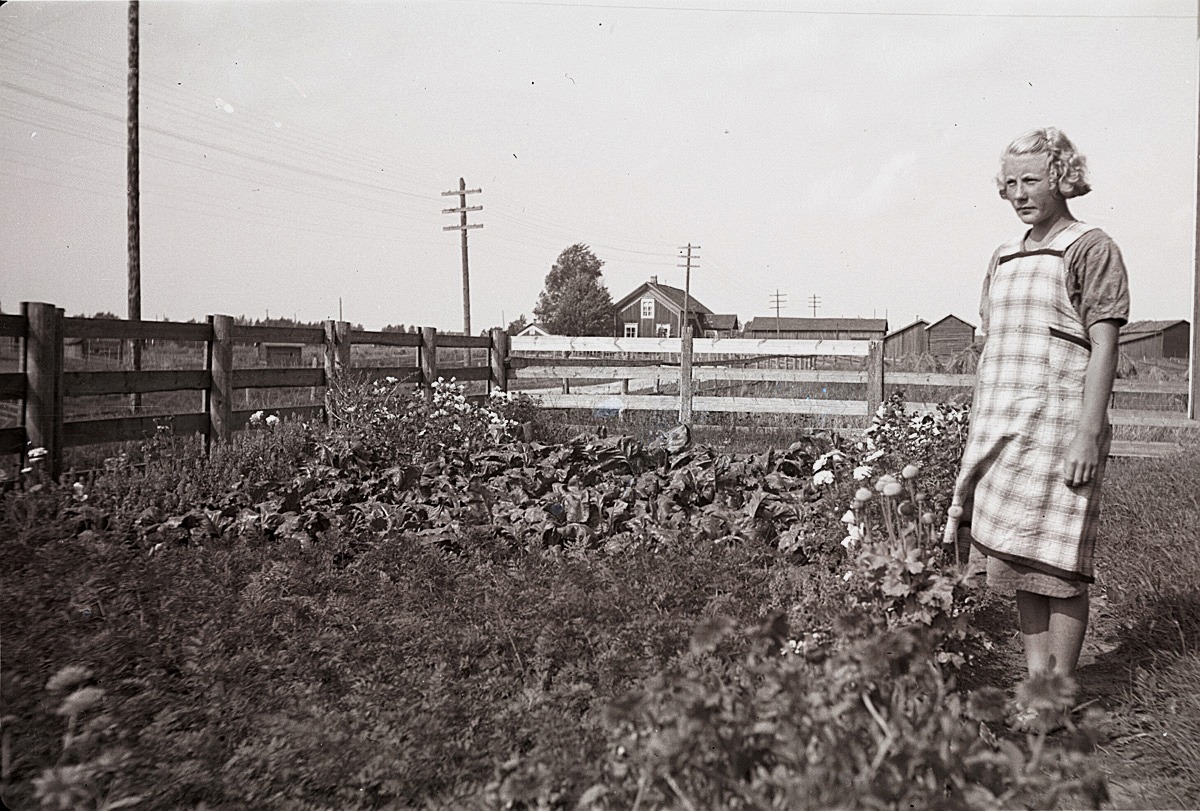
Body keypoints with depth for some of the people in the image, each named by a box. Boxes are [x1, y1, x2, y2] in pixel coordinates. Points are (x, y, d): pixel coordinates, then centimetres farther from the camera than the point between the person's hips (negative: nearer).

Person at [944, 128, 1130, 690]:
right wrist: (976, 431, 15)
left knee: (1057, 563, -4)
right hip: (999, 427, 7)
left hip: (1058, 428, -7)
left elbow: (1104, 348, -8)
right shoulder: (1003, 259, 18)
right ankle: (1035, 681, 21)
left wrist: (1088, 434, -16)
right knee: (1014, 561, 10)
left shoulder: (1091, 250, -2)